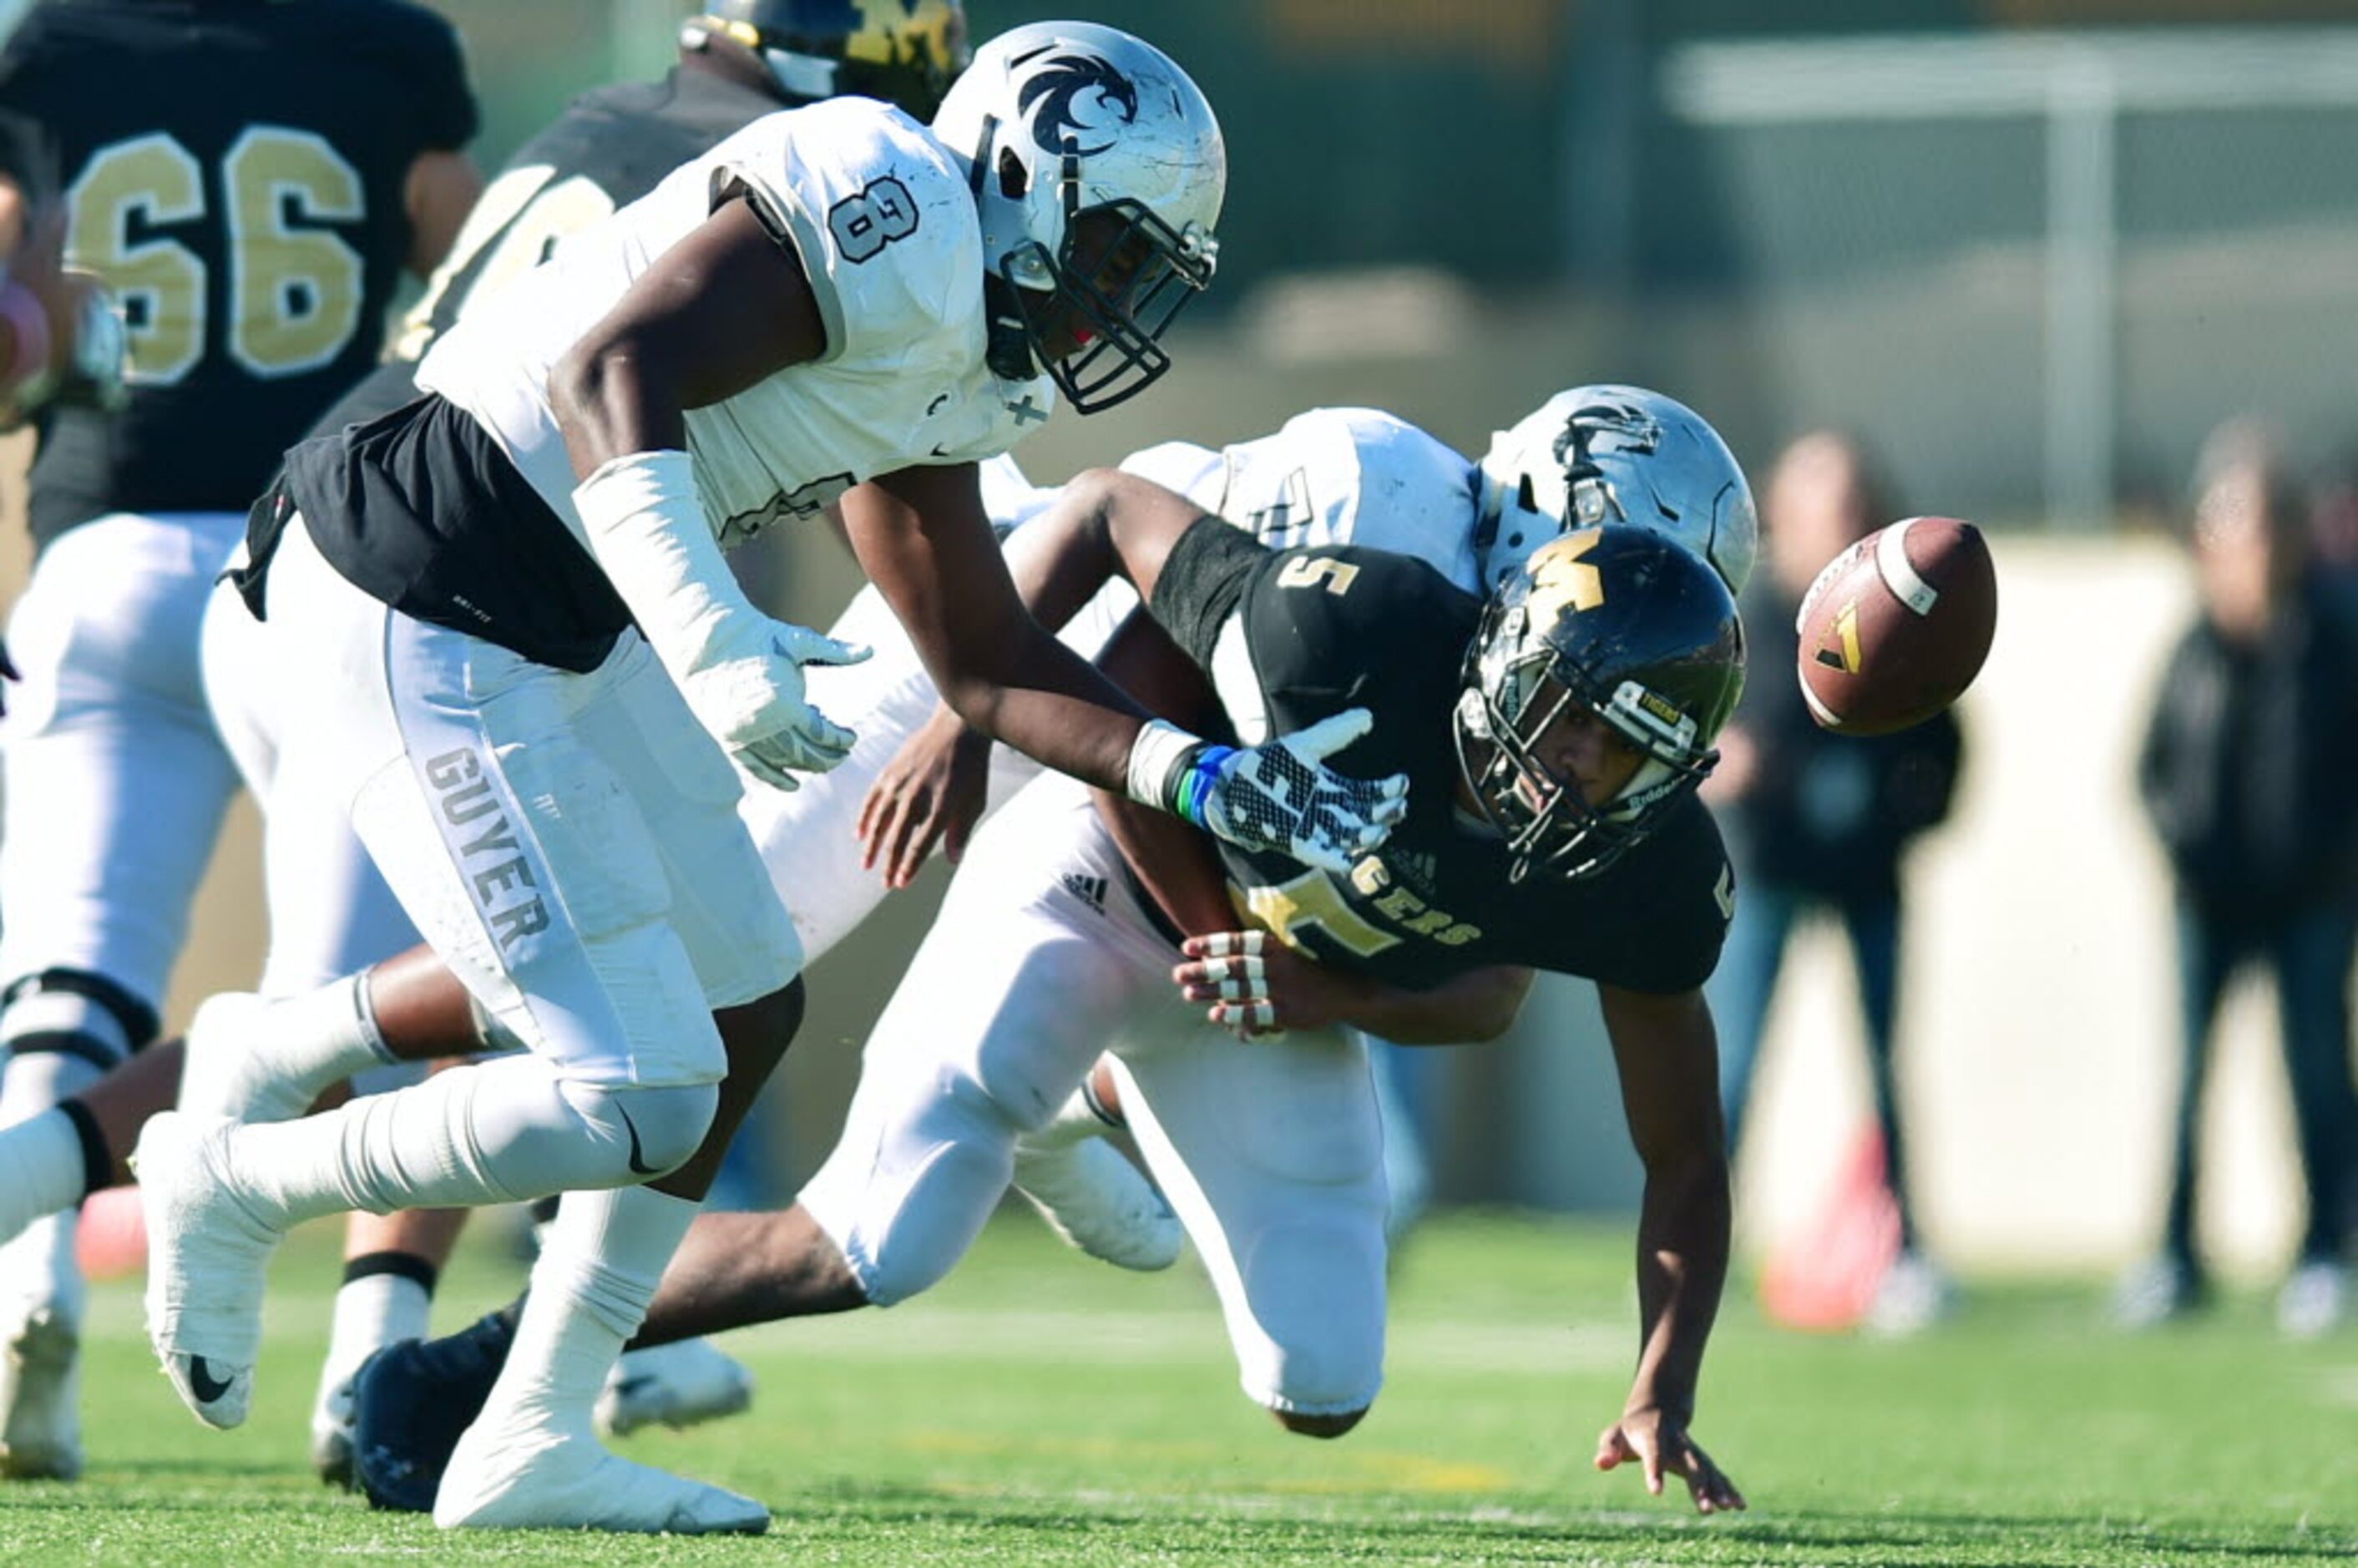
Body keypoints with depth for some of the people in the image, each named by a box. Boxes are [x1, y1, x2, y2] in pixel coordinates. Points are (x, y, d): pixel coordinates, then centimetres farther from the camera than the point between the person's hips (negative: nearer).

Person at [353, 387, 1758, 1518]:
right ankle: (478, 1371, -6)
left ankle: (1104, 1096, 30)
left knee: (1322, 1396, 1)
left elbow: (1686, 1157, -10)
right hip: (1106, 873, -5)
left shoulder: (1649, 876, -26)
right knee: (881, 1246, -23)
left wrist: (1664, 1394, -22)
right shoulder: (1364, 631, -38)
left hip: (1293, 984, 5)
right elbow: (1110, 508, -21)